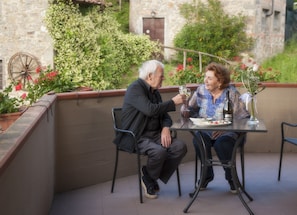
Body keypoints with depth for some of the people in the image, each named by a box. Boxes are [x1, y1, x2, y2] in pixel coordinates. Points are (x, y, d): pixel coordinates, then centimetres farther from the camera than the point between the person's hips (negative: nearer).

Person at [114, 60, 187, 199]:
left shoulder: (155, 91, 15)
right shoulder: (135, 88, -13)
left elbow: (164, 115, 15)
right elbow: (150, 110, -27)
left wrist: (166, 128, -7)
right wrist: (173, 102, -16)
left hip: (155, 134, 8)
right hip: (136, 138, -8)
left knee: (180, 147, -14)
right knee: (159, 151, -34)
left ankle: (153, 178, 0)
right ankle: (148, 179, -2)